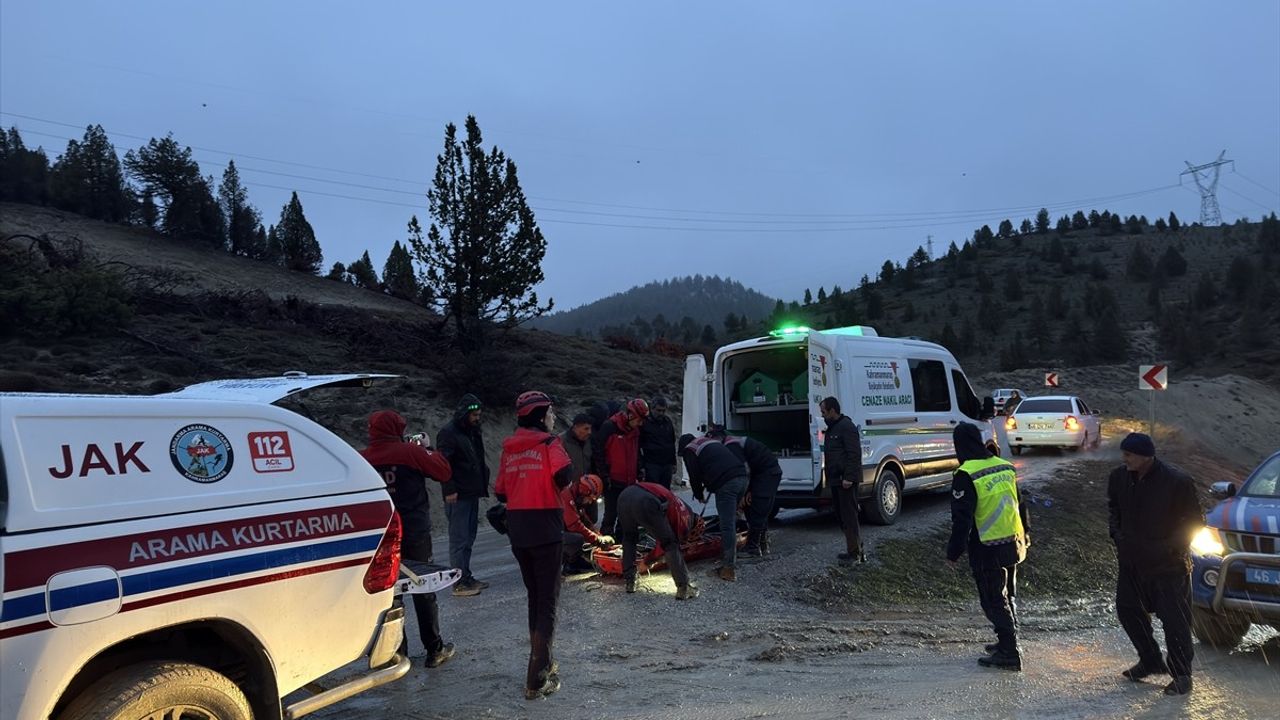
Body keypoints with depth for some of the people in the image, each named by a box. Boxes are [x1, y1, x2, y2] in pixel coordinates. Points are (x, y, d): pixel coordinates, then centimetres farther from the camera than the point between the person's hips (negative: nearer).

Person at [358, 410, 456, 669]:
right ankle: (434, 650, 13)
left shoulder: (362, 459, -2)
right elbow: (444, 472, -6)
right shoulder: (411, 452, -12)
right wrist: (428, 449, 8)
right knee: (424, 591, 7)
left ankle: (396, 651, 17)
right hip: (414, 534, -3)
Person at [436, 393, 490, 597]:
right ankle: (459, 582, -2)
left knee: (468, 538, 13)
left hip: (472, 494, 9)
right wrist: (449, 490, -21)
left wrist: (482, 485, 16)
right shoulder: (448, 433, -10)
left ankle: (467, 577, 20)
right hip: (457, 496, -9)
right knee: (459, 540, -5)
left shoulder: (473, 433, 17)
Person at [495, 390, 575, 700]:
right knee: (548, 603, -1)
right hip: (545, 530, -6)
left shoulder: (508, 448, 8)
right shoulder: (548, 443, -9)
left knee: (534, 597, 20)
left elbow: (501, 492, 10)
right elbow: (564, 477, -23)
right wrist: (559, 487, -3)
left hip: (517, 532, 6)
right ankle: (537, 679, -6)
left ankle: (542, 661, 31)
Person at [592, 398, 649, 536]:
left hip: (630, 482, 7)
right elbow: (597, 452, -13)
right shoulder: (609, 428, -14)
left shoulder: (635, 431, 10)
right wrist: (604, 476, -13)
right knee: (611, 515, -4)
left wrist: (638, 475, 15)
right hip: (612, 483, -7)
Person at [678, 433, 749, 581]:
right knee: (731, 523, 20)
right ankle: (728, 559, 27)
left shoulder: (689, 450, 12)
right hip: (742, 476, 8)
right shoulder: (712, 442, 35)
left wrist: (699, 495, 26)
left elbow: (695, 476, 8)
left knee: (727, 526, -9)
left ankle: (729, 569, -11)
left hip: (726, 483, -8)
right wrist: (703, 491, 36)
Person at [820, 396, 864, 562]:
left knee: (849, 516, -8)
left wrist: (848, 477, -23)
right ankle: (854, 550, 20)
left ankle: (855, 553, -4)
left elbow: (854, 454, -19)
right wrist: (830, 477, 18)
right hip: (836, 480, 10)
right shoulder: (832, 428, 19)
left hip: (846, 481, -10)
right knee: (842, 516, 13)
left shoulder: (846, 426, -12)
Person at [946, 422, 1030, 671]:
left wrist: (954, 552, -10)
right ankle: (1008, 642, 33)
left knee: (994, 601, 3)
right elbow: (1020, 505, 15)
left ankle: (1009, 653, 6)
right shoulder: (1006, 467, 6)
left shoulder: (966, 476, -18)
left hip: (988, 551, -8)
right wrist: (1023, 537, 25)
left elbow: (962, 519, -18)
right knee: (1008, 596, 21)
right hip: (1013, 545, 8)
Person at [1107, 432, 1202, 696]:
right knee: (1127, 610, 13)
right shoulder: (1119, 477, -4)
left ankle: (1181, 674, 16)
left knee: (1174, 620, -1)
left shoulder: (1177, 481, -19)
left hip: (1168, 565, -6)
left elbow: (1194, 521, -8)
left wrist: (1171, 546, -15)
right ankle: (1151, 661, 32)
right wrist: (1117, 534, 4)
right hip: (1131, 561, 6)